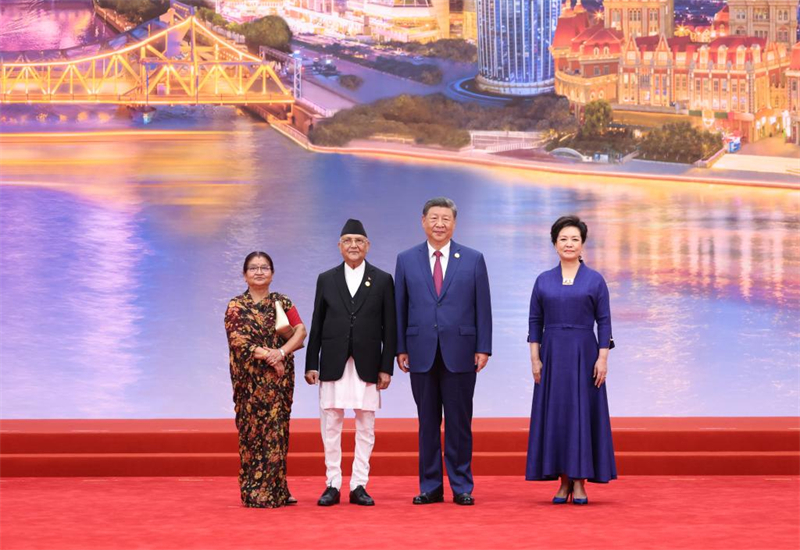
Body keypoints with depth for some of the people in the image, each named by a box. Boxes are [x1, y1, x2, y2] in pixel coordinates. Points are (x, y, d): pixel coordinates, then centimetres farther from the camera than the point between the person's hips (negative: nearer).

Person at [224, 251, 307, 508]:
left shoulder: (283, 302, 10)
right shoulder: (236, 306, 3)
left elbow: (300, 330, -1)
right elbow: (238, 341, -8)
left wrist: (282, 352, -16)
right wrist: (268, 355, -15)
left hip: (279, 377, 2)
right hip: (250, 378, -2)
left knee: (276, 428, 1)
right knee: (253, 429, -3)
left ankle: (276, 491, 7)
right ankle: (254, 493, 2)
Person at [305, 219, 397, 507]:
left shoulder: (383, 280, 5)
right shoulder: (326, 280, 8)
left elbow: (389, 328, 3)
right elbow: (317, 326, 8)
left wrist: (387, 367, -3)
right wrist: (311, 364, 2)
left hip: (367, 365, -1)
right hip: (333, 364, 1)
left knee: (365, 427, 3)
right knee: (330, 426, 2)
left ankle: (359, 485, 8)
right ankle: (332, 485, 8)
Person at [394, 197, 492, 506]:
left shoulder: (473, 260, 4)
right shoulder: (406, 260, 8)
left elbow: (482, 307, 3)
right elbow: (400, 308, 8)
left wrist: (483, 348, -3)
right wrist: (400, 348, 1)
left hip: (460, 353, -1)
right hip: (422, 353, 1)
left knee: (459, 422, 2)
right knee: (427, 422, 6)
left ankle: (461, 487, 8)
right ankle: (430, 486, 12)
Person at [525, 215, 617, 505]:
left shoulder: (595, 280, 2)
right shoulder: (543, 281, 7)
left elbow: (604, 322, -1)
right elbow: (535, 321, 6)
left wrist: (603, 358, -9)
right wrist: (535, 358, -2)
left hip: (584, 354, -2)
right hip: (552, 354, 2)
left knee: (583, 413, -2)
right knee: (555, 414, 1)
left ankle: (580, 483, 3)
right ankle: (564, 482, 8)